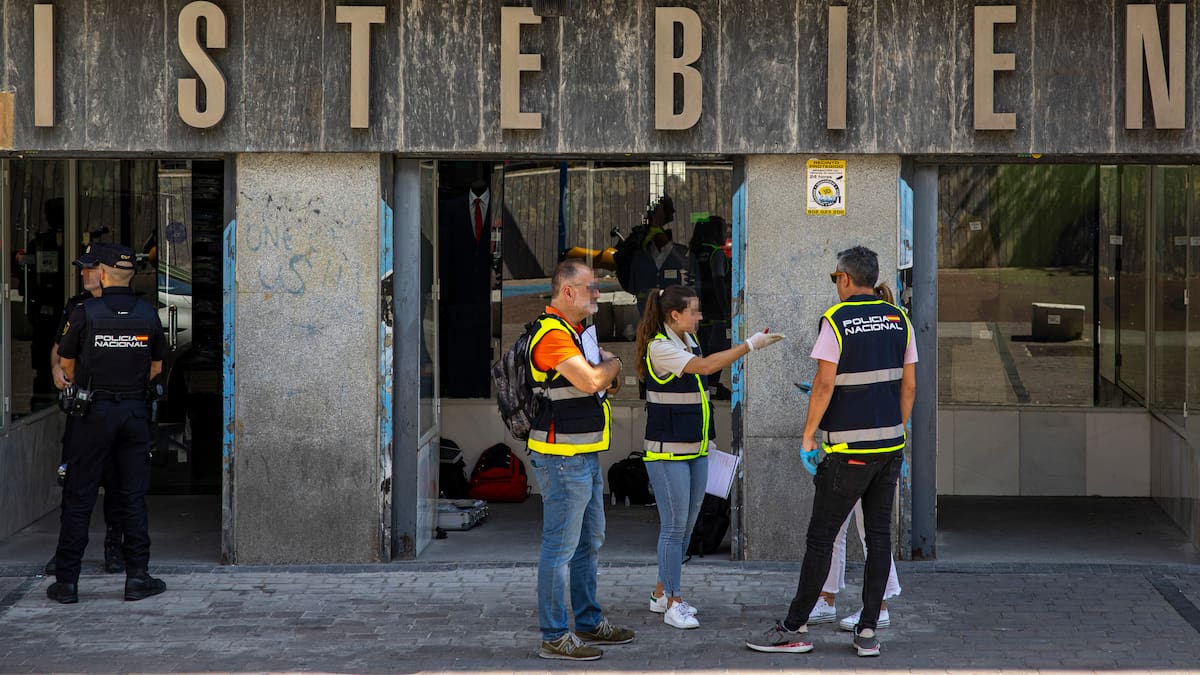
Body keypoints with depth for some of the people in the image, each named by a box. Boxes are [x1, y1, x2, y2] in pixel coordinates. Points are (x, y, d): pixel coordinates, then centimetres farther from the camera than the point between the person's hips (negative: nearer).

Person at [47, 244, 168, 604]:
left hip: (94, 412, -2)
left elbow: (66, 364, 4)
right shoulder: (148, 314, 2)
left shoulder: (85, 313, -8)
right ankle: (137, 577, 7)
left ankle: (66, 581, 3)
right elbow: (156, 367, 13)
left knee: (79, 497, 3)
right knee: (133, 496, 8)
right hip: (135, 411, 2)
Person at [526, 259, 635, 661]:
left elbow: (604, 376, 25)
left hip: (586, 457, 11)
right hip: (562, 458, -11)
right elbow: (590, 381, -27)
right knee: (560, 548, -6)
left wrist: (608, 368, 0)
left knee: (589, 543, 19)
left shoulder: (577, 331, 16)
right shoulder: (552, 334, -18)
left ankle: (589, 623, 30)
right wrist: (613, 364, -6)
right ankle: (554, 637, -2)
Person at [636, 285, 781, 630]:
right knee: (674, 526, -6)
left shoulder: (688, 340, 10)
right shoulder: (660, 347, -17)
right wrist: (751, 345, -26)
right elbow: (705, 366, -27)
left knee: (687, 524, 12)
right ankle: (672, 605, 0)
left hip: (696, 449, 9)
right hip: (667, 451, -9)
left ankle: (661, 593, 23)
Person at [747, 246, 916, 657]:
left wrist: (808, 435, -7)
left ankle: (794, 629, 2)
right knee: (879, 535, 7)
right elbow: (909, 385, 9)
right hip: (891, 445, 5)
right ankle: (868, 632, 7)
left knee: (821, 537, -1)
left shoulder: (836, 320, -10)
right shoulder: (898, 320, 7)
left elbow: (824, 385, -14)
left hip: (849, 449, -5)